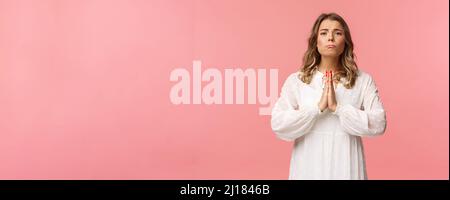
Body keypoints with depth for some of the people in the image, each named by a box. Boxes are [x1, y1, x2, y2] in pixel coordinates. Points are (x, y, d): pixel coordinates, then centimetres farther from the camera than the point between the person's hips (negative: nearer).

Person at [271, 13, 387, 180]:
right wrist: (318, 107, -18)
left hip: (346, 167, 0)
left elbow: (378, 125, -8)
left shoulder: (363, 80, 1)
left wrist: (338, 107, -17)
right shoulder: (295, 81, 0)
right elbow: (278, 126, -9)